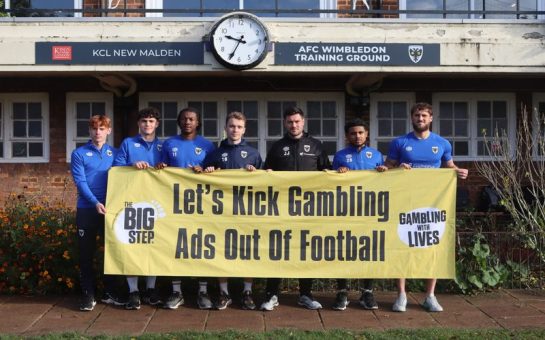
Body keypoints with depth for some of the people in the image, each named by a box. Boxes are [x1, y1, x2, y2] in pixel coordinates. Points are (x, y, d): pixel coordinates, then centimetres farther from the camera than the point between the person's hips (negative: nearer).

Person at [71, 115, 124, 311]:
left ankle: (109, 293, 18)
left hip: (110, 208, 3)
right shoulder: (79, 153, 1)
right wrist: (95, 203, -20)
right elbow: (80, 182, -8)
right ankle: (88, 295, 11)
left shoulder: (114, 153, 10)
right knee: (86, 254, 2)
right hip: (86, 210, -2)